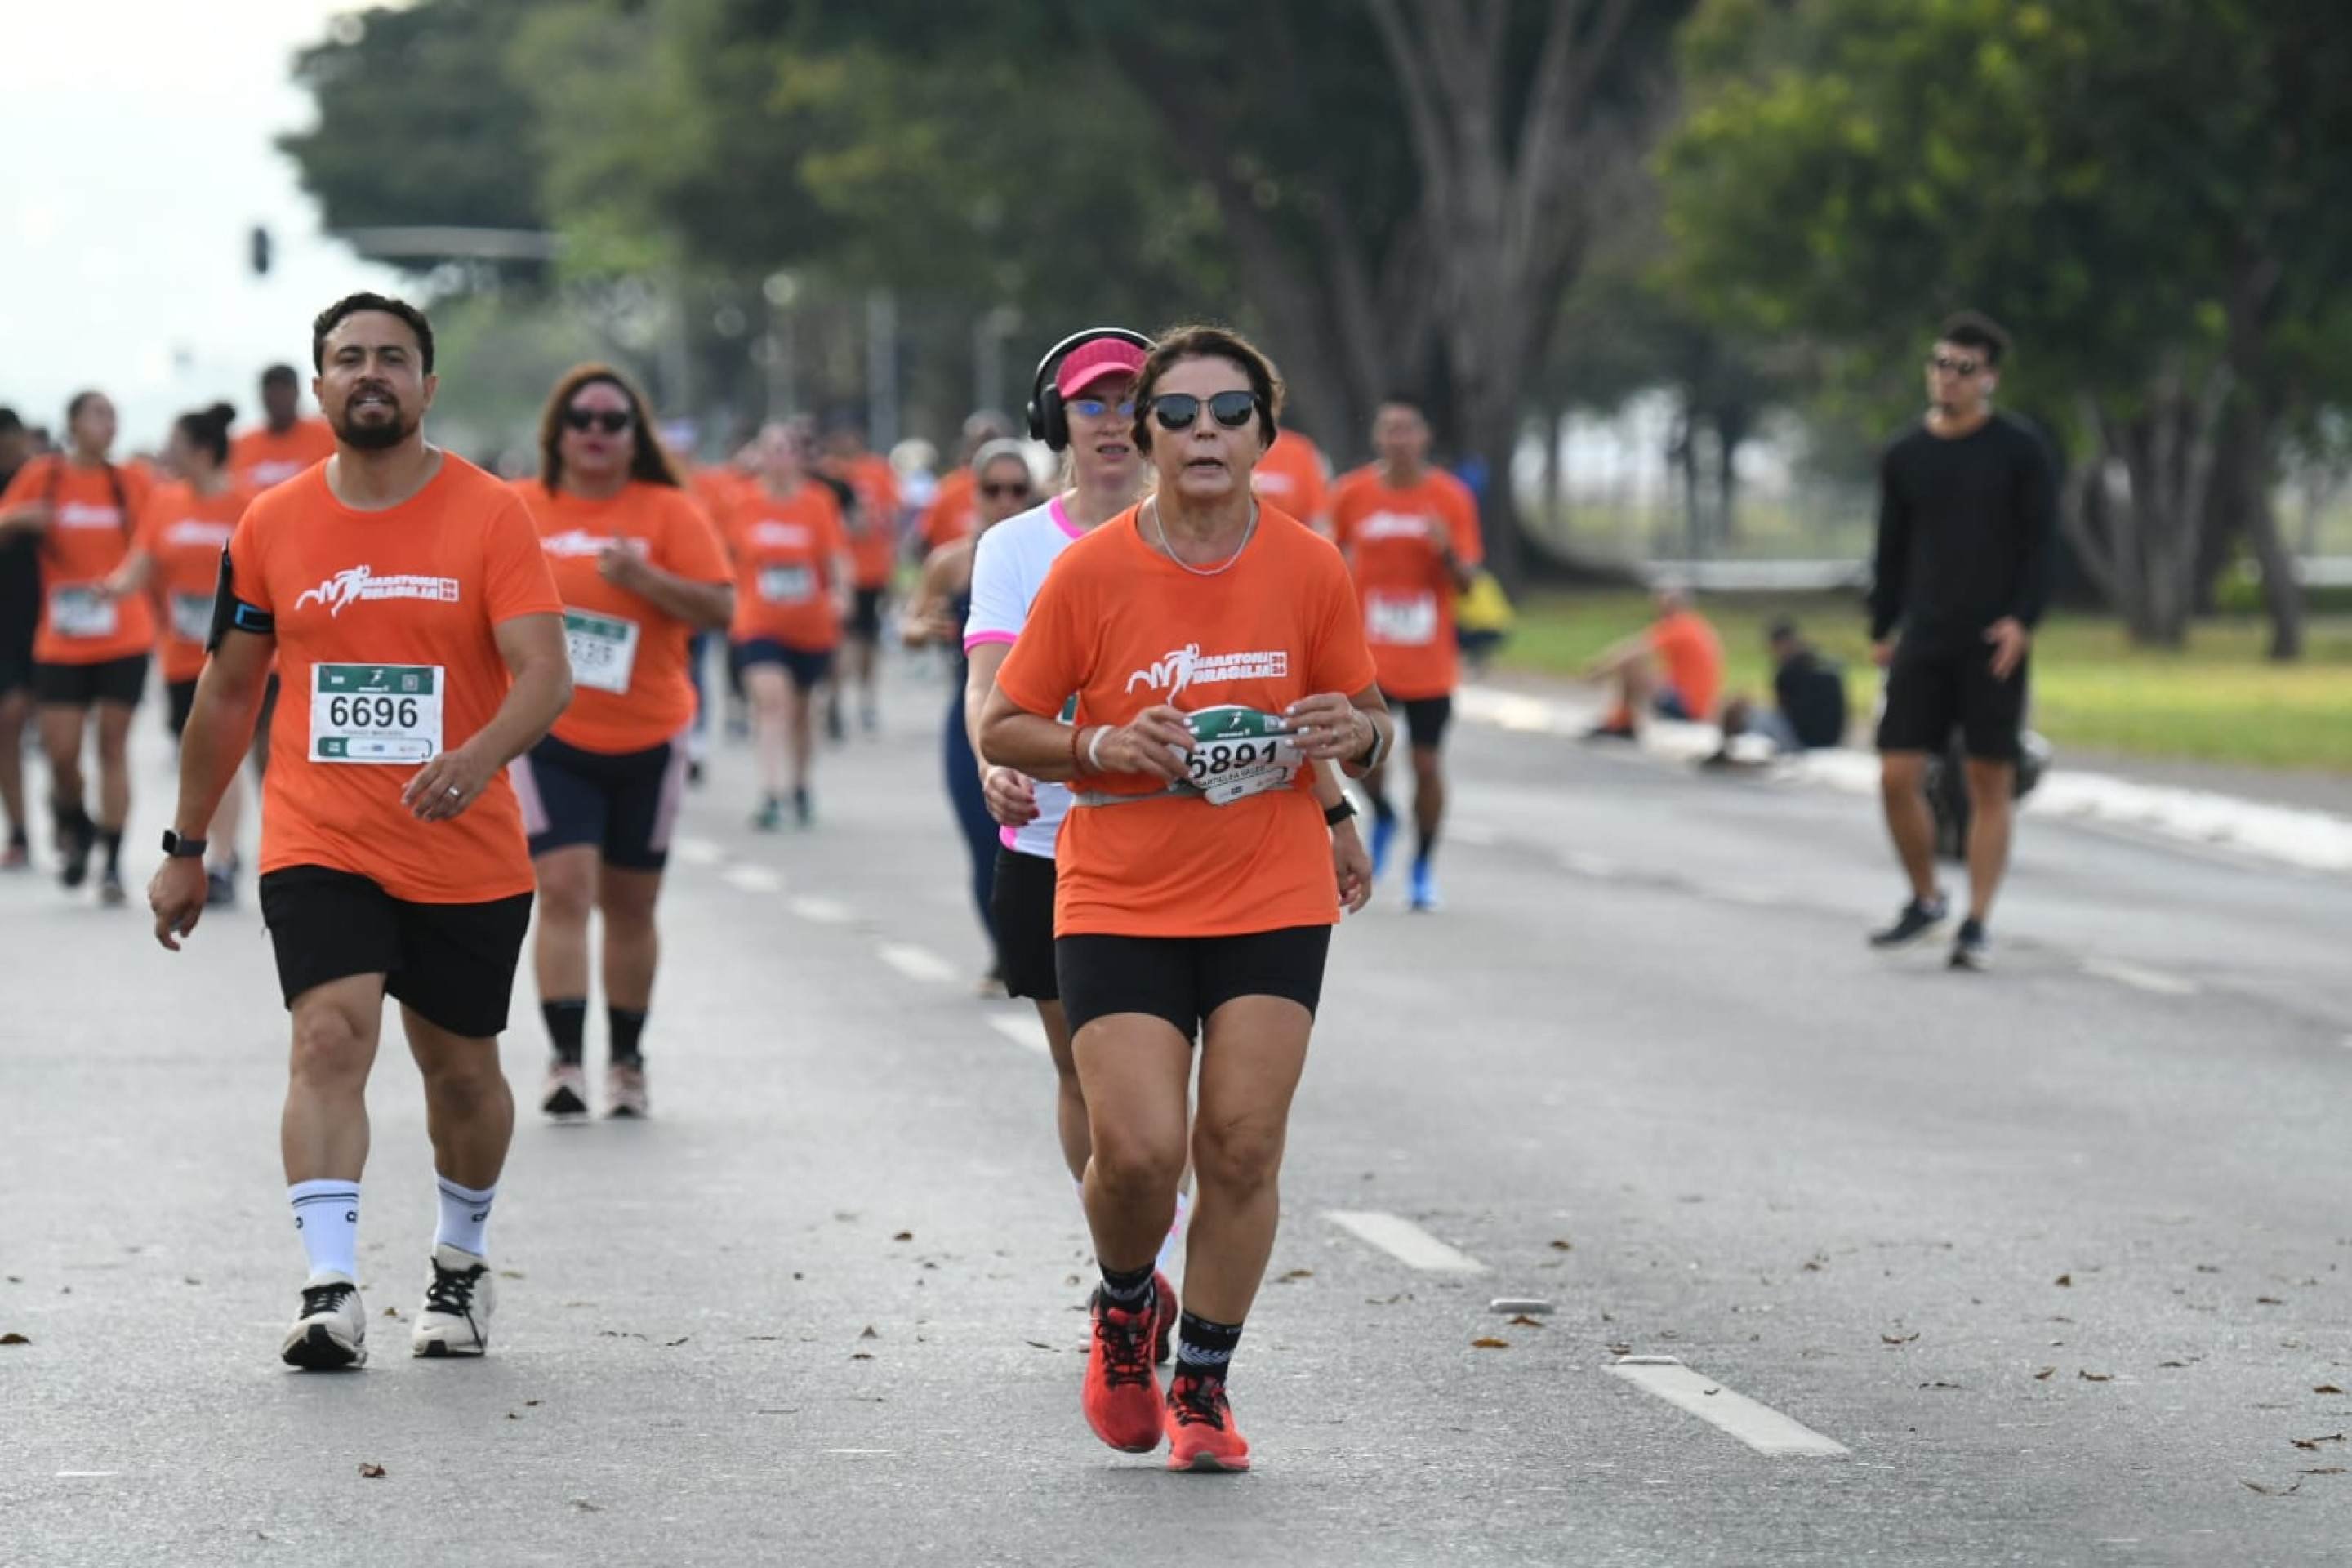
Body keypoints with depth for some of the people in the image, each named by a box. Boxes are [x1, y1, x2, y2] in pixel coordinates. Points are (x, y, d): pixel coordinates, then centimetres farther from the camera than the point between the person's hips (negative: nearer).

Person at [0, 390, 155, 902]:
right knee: (61, 750, -4)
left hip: (125, 641, 0)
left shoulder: (131, 484, 5)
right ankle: (74, 828, 26)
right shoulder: (41, 478, 2)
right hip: (61, 643, 0)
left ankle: (113, 862, 3)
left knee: (113, 746, -1)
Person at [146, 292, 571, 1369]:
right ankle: (331, 1293, -27)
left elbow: (544, 673, -15)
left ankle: (460, 1264, 37)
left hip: (469, 855, 0)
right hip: (319, 847, 0)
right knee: (331, 1038, -19)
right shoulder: (272, 525, 3)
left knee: (461, 1072, 13)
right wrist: (186, 846, 15)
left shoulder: (492, 515, -5)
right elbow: (228, 689, 13)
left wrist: (480, 755, -36)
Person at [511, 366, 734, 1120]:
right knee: (564, 889, -14)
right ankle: (566, 1060, -16)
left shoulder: (669, 512, -1)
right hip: (549, 737, -1)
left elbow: (722, 608, -7)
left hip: (647, 739, 1)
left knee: (631, 903, 10)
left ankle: (627, 1062, 23)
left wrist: (646, 578, -20)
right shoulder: (518, 511, 2)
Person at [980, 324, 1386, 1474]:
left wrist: (1352, 732, -12)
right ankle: (1125, 1305, 22)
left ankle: (1203, 1385, 15)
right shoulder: (1090, 572, -7)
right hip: (1118, 902, -1)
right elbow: (1001, 730, 1)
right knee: (1138, 1148, -12)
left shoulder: (1310, 571, -1)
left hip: (1274, 901, 2)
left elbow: (1368, 722, 12)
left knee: (1243, 1145, -3)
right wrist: (1101, 747, -18)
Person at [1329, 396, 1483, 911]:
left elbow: (1466, 581, -2)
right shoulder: (1355, 494, 1)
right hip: (1369, 652, 0)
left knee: (1427, 762, 2)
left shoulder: (1451, 497, -2)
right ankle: (1382, 816, 16)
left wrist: (1448, 553, -23)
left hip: (1429, 660, 0)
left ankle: (1424, 868, 20)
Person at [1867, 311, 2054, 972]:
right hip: (1923, 641, 3)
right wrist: (1882, 631, 10)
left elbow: (2040, 545, -4)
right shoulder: (1905, 456, 9)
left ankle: (1977, 925, 3)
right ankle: (1925, 899, 15)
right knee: (1897, 776, -5)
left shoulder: (2020, 451, -1)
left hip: (1993, 645, -3)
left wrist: (2023, 620, -15)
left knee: (1990, 785, -1)